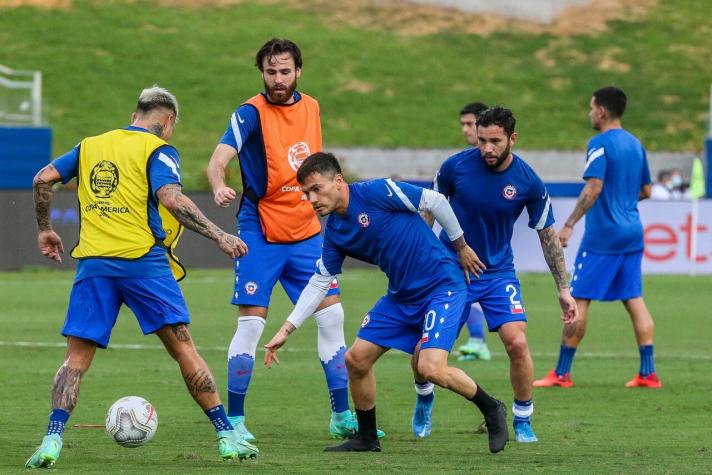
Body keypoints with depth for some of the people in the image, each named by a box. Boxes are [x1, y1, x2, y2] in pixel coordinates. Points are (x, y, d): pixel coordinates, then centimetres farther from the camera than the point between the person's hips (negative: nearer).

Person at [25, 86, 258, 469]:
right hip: (141, 261, -3)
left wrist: (44, 229, 27)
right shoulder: (158, 150, 1)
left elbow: (42, 179, 15)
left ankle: (52, 441, -12)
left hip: (93, 263, 4)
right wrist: (219, 237, -16)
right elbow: (171, 198, -15)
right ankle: (226, 436, 2)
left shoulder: (90, 146, 17)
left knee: (77, 356, 4)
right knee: (182, 347, 2)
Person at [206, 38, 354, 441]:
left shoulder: (311, 108, 7)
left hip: (307, 232, 5)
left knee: (332, 317, 3)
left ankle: (342, 416, 12)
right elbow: (219, 159, -25)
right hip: (261, 234, -5)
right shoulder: (251, 113, -11)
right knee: (252, 322, -8)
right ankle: (234, 419, 2)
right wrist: (220, 187, -45)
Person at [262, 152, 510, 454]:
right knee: (356, 359, 2)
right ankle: (366, 438, 20)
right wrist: (286, 330, 7)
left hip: (442, 286, -8)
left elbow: (434, 201, -12)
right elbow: (319, 283, 11)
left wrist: (461, 247, -3)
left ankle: (491, 409, 2)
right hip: (401, 295, 8)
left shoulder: (376, 192, -19)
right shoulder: (334, 232, 4)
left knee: (430, 368, -22)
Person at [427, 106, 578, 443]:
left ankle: (522, 420, 5)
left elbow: (547, 235, -1)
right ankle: (424, 397, 29)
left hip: (498, 271, 0)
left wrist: (563, 289, -1)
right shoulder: (456, 166, -14)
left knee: (516, 343, -15)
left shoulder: (528, 182, -13)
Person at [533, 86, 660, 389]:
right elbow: (645, 191, 19)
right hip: (632, 233, 8)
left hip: (602, 235, -8)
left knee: (578, 299, -2)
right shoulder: (635, 144, 13)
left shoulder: (600, 144, -11)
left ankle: (562, 373, -1)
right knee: (634, 300, 7)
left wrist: (569, 225, -22)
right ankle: (648, 372, 0)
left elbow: (594, 187, -21)